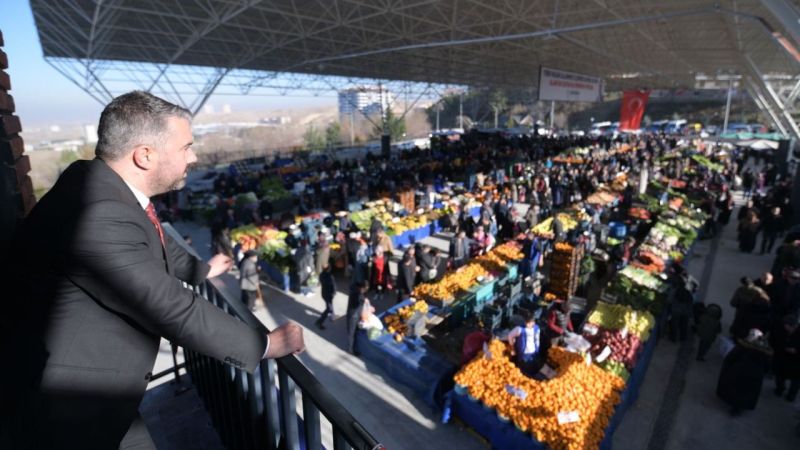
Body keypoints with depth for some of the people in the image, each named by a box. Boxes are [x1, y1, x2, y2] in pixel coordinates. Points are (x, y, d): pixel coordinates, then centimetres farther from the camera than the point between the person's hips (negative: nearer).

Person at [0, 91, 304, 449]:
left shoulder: (107, 188, -4)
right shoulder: (99, 217, -33)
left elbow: (157, 243, 15)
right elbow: (174, 311, -30)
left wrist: (202, 269, 31)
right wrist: (264, 345, -19)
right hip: (64, 409, -8)